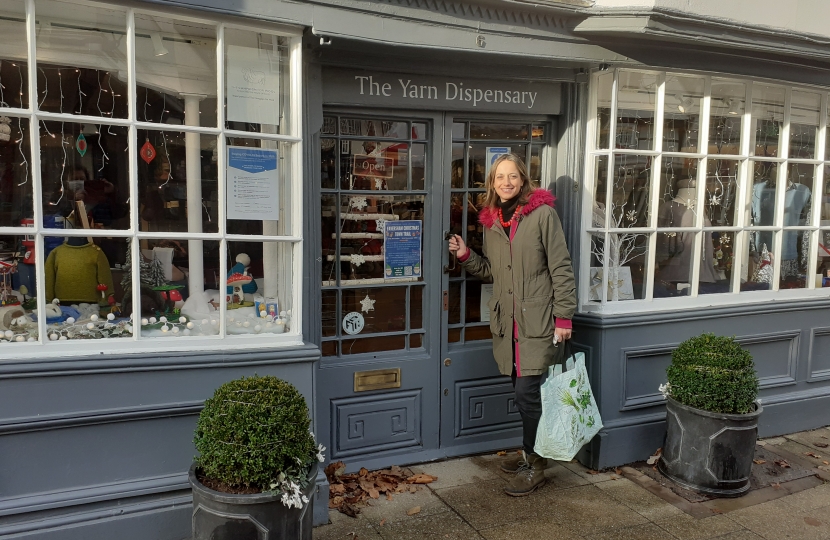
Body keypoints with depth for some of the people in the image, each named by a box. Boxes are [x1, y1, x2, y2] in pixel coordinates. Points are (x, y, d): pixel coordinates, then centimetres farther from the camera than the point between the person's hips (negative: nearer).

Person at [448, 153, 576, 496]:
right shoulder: (491, 221, 11)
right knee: (522, 392, 13)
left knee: (527, 394, -5)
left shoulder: (542, 214, -7)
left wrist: (563, 316, -12)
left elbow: (561, 268, -8)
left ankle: (535, 467, 11)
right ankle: (530, 453, 31)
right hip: (507, 322, 6)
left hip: (537, 323, -6)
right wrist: (465, 256, 4)